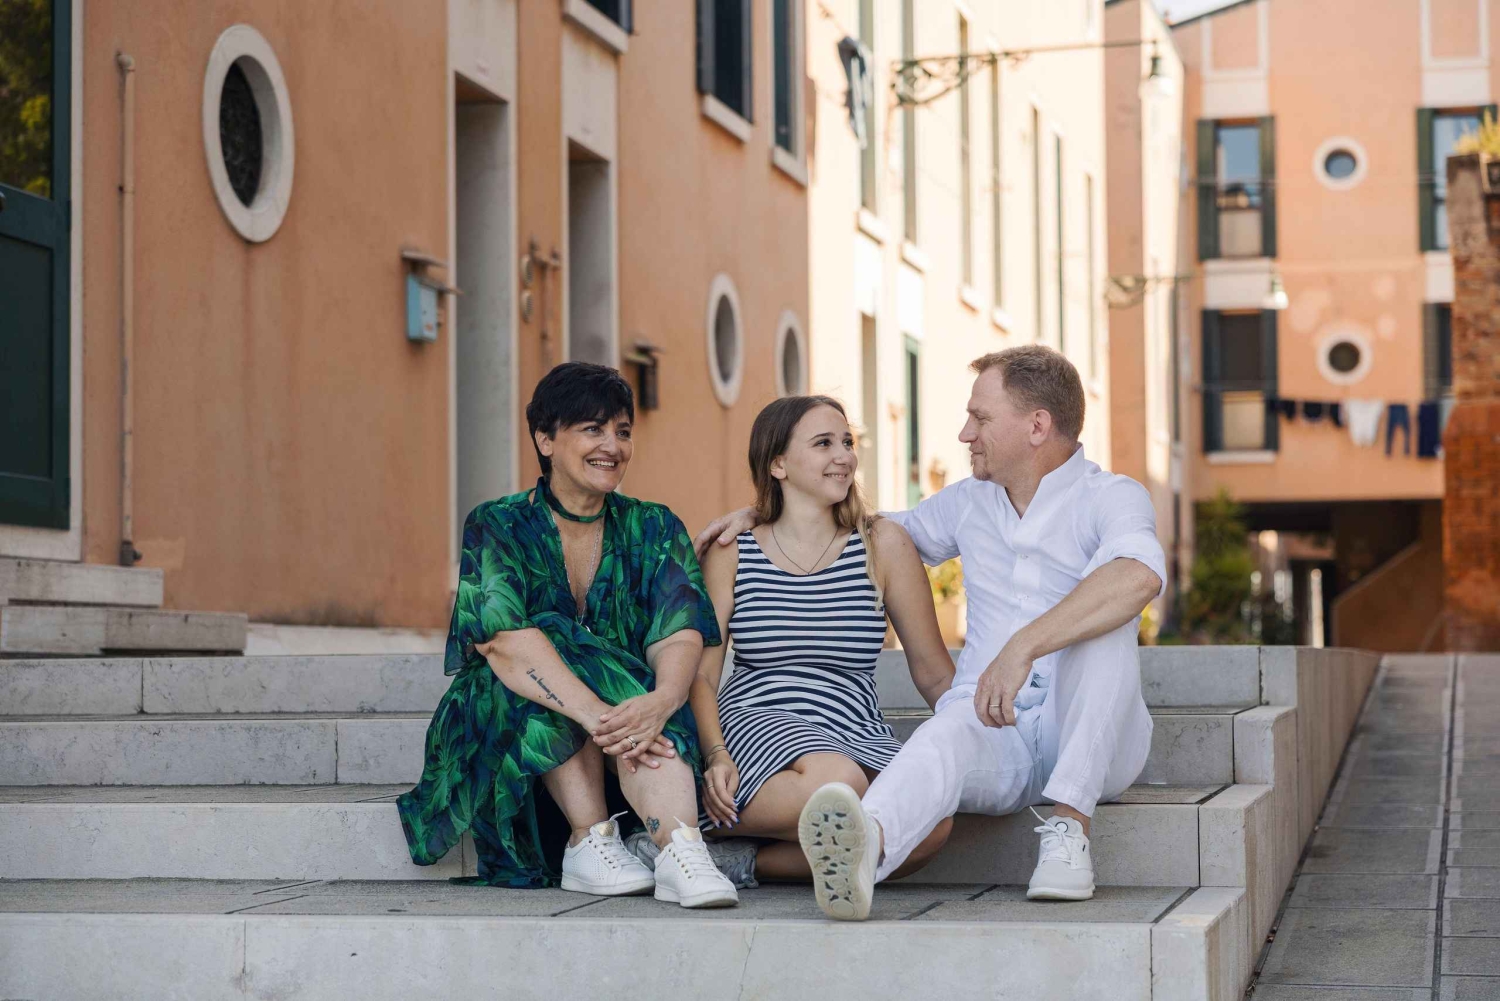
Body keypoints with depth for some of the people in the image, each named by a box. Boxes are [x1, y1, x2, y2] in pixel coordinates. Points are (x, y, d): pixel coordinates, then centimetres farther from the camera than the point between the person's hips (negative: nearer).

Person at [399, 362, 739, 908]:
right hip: (504, 734, -2)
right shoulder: (496, 527, -4)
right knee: (556, 640, -31)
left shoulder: (654, 530, 5)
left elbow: (680, 635, -12)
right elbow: (504, 642, -22)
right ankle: (591, 843, -33)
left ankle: (681, 851, -52)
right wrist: (595, 713, -39)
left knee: (646, 713, -31)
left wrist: (662, 699, -37)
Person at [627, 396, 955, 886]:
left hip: (856, 733, 3)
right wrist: (716, 755, -14)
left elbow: (934, 675, 12)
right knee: (836, 782, -39)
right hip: (756, 721, -3)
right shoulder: (733, 552, 8)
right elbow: (700, 673, 3)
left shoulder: (883, 546, 10)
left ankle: (745, 859, -19)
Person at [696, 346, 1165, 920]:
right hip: (993, 728, 2)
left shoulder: (1111, 498, -3)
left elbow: (1139, 576, -27)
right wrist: (761, 517, 21)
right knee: (948, 733, -35)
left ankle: (1069, 827, -33)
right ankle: (863, 850, -69)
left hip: (1092, 740, -2)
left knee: (1101, 619, -31)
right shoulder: (970, 502, 18)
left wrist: (1024, 646, -38)